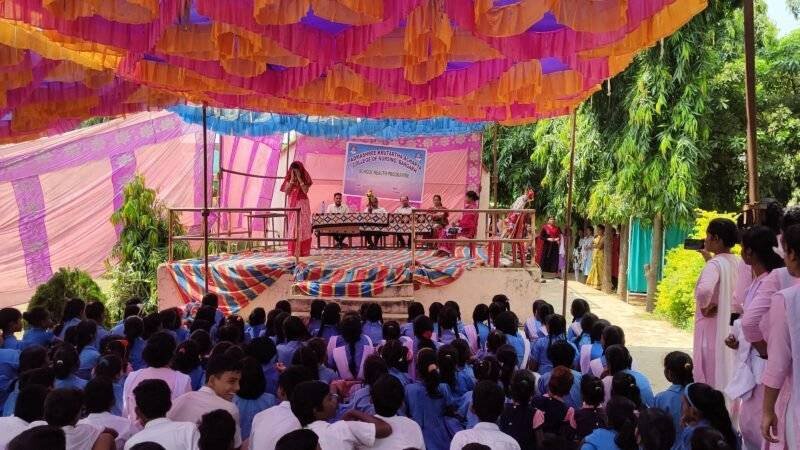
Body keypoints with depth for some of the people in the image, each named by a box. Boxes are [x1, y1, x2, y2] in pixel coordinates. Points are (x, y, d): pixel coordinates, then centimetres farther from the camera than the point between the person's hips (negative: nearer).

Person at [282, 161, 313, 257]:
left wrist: (299, 178, -15)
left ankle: (303, 250, -3)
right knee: (292, 227, -1)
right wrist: (292, 179, -11)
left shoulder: (304, 179, 0)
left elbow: (305, 190, -15)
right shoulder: (289, 179, 5)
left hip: (302, 205, -2)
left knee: (303, 227, -5)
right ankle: (293, 251, 0)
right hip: (292, 206, 2)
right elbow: (286, 191, -8)